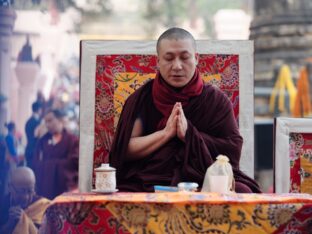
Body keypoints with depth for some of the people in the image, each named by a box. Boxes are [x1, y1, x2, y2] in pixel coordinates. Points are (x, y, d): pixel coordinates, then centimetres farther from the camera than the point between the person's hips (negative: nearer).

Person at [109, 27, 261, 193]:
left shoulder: (216, 99, 7)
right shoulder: (141, 98, 8)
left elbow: (234, 149, -2)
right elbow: (123, 150, 0)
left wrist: (189, 134, -12)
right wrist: (166, 133, -11)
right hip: (147, 184, -1)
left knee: (242, 191, -30)